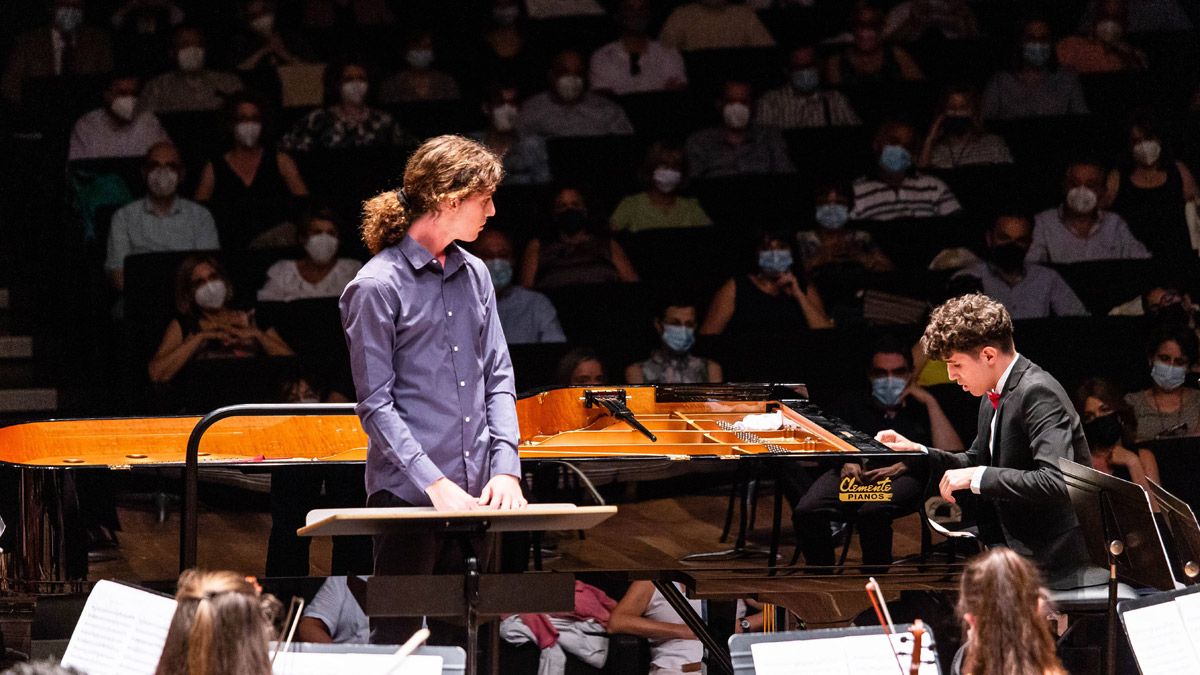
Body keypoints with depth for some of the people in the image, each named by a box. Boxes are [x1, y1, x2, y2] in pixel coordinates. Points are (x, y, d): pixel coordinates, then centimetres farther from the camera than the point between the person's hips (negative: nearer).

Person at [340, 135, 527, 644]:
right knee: (397, 638, -3)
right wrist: (436, 485, -18)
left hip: (474, 494, 6)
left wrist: (505, 467, -3)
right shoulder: (377, 287, -9)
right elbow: (376, 405, -10)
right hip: (407, 493, -6)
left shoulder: (475, 275, 12)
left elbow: (498, 378, 12)